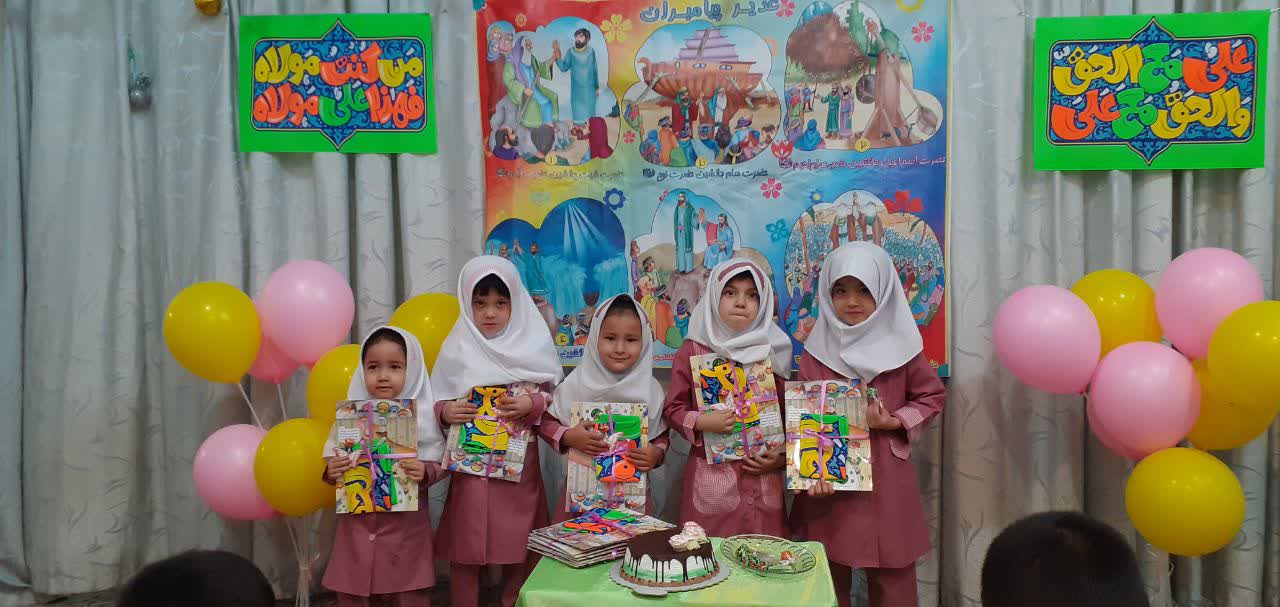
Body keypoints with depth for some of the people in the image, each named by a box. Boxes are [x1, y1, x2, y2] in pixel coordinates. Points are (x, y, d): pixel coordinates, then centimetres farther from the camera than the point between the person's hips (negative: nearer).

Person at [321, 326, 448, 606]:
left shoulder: (422, 415, -6)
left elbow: (439, 463, -3)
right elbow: (333, 460, 8)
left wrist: (425, 473, -22)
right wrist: (330, 472, -13)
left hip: (406, 522, -2)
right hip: (357, 520, 2)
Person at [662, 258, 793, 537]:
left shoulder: (771, 352, 7)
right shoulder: (692, 351, -1)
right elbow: (672, 409, 2)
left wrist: (782, 456, 0)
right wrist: (701, 422, -15)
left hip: (763, 476, 2)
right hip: (712, 477, -2)